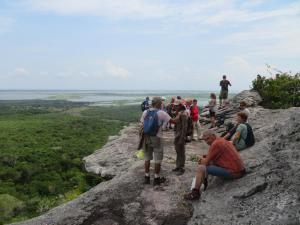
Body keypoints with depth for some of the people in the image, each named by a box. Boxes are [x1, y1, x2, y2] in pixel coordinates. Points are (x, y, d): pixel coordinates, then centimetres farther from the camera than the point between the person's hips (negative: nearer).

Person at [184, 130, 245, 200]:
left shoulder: (216, 144, -14)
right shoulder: (223, 141, 16)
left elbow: (206, 162, -10)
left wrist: (202, 159, 11)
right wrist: (204, 158, 9)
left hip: (232, 172, -10)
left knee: (201, 168, -11)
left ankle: (195, 193, -5)